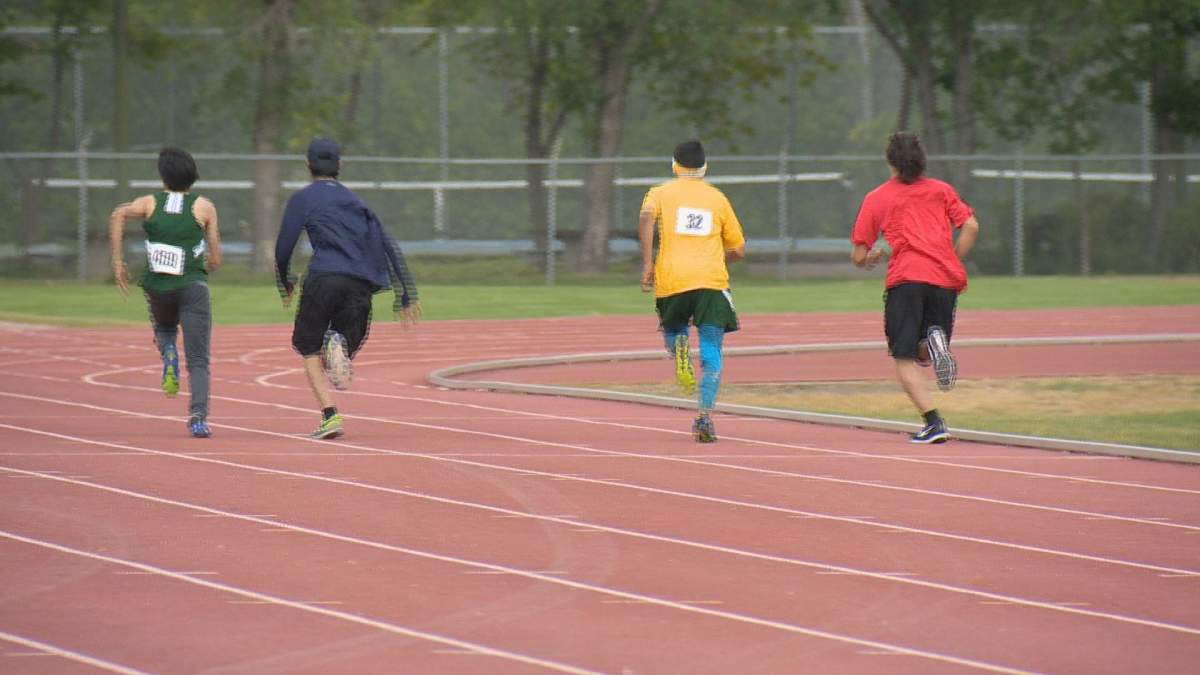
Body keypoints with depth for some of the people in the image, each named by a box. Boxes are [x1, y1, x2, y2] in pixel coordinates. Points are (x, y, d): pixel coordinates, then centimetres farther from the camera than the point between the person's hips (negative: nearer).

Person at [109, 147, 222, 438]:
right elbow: (215, 261, 6)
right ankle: (198, 416, -20)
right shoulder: (205, 207, 8)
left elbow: (119, 214, -11)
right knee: (198, 361, 0)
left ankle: (168, 354, 1)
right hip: (193, 287, -2)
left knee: (164, 329, 34)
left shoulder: (150, 203, 9)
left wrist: (117, 262, -7)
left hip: (157, 287, 2)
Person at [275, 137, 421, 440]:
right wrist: (406, 296, 19)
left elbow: (283, 248, 6)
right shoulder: (357, 202, 24)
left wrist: (285, 284, 24)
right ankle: (341, 345, -26)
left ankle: (330, 415, -13)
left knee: (308, 348, 7)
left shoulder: (303, 199, 10)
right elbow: (389, 248, 19)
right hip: (360, 286, 4)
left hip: (324, 279, -4)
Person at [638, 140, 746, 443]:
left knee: (672, 329, 27)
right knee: (711, 352, 0)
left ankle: (678, 347, -9)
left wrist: (647, 262, -9)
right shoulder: (718, 198, 18)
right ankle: (705, 415, -19)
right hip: (712, 281, 0)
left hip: (671, 279, 0)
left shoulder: (661, 192, 13)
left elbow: (646, 217, -11)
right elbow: (738, 250, 21)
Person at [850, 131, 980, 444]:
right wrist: (951, 264, 15)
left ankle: (934, 423, -19)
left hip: (905, 279, -3)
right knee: (924, 354, 18)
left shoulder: (876, 198, 13)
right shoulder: (940, 190, 18)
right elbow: (971, 227, 5)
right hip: (946, 279, 3)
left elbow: (858, 256, 12)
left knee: (905, 359, 1)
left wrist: (871, 258, 35)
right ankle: (935, 341, -20)